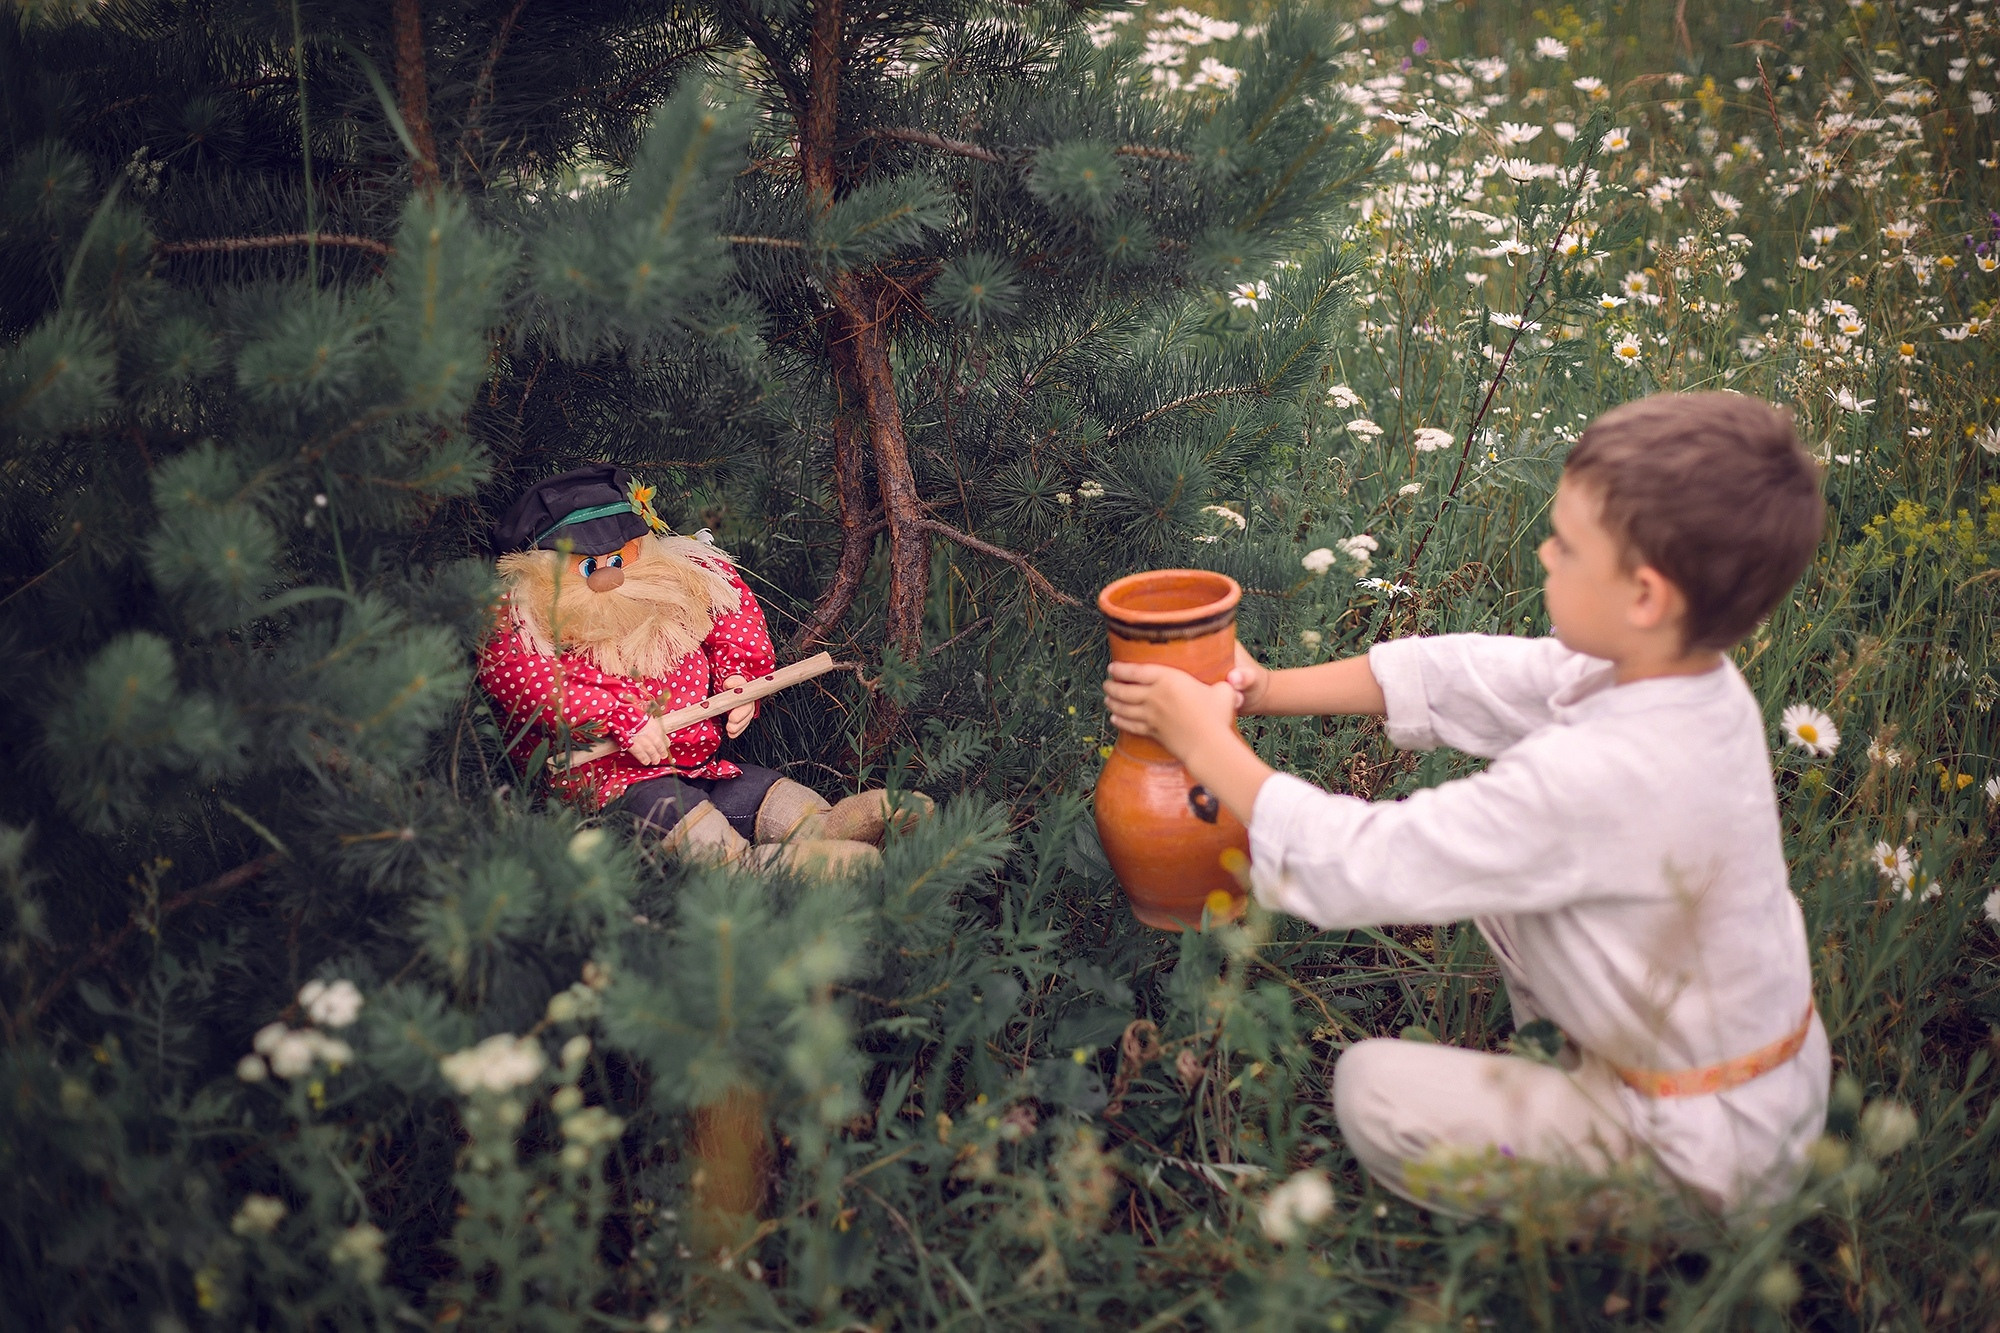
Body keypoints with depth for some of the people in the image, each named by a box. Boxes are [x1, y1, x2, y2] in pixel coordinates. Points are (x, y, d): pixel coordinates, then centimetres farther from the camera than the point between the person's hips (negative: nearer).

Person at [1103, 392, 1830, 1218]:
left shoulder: (1594, 777, -36)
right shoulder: (1687, 674, -9)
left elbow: (1360, 866, -28)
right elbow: (1459, 678, 1)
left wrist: (1207, 743, -16)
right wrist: (1267, 692, 0)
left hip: (1712, 1152, -8)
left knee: (1373, 1091, -8)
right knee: (1491, 859, 14)